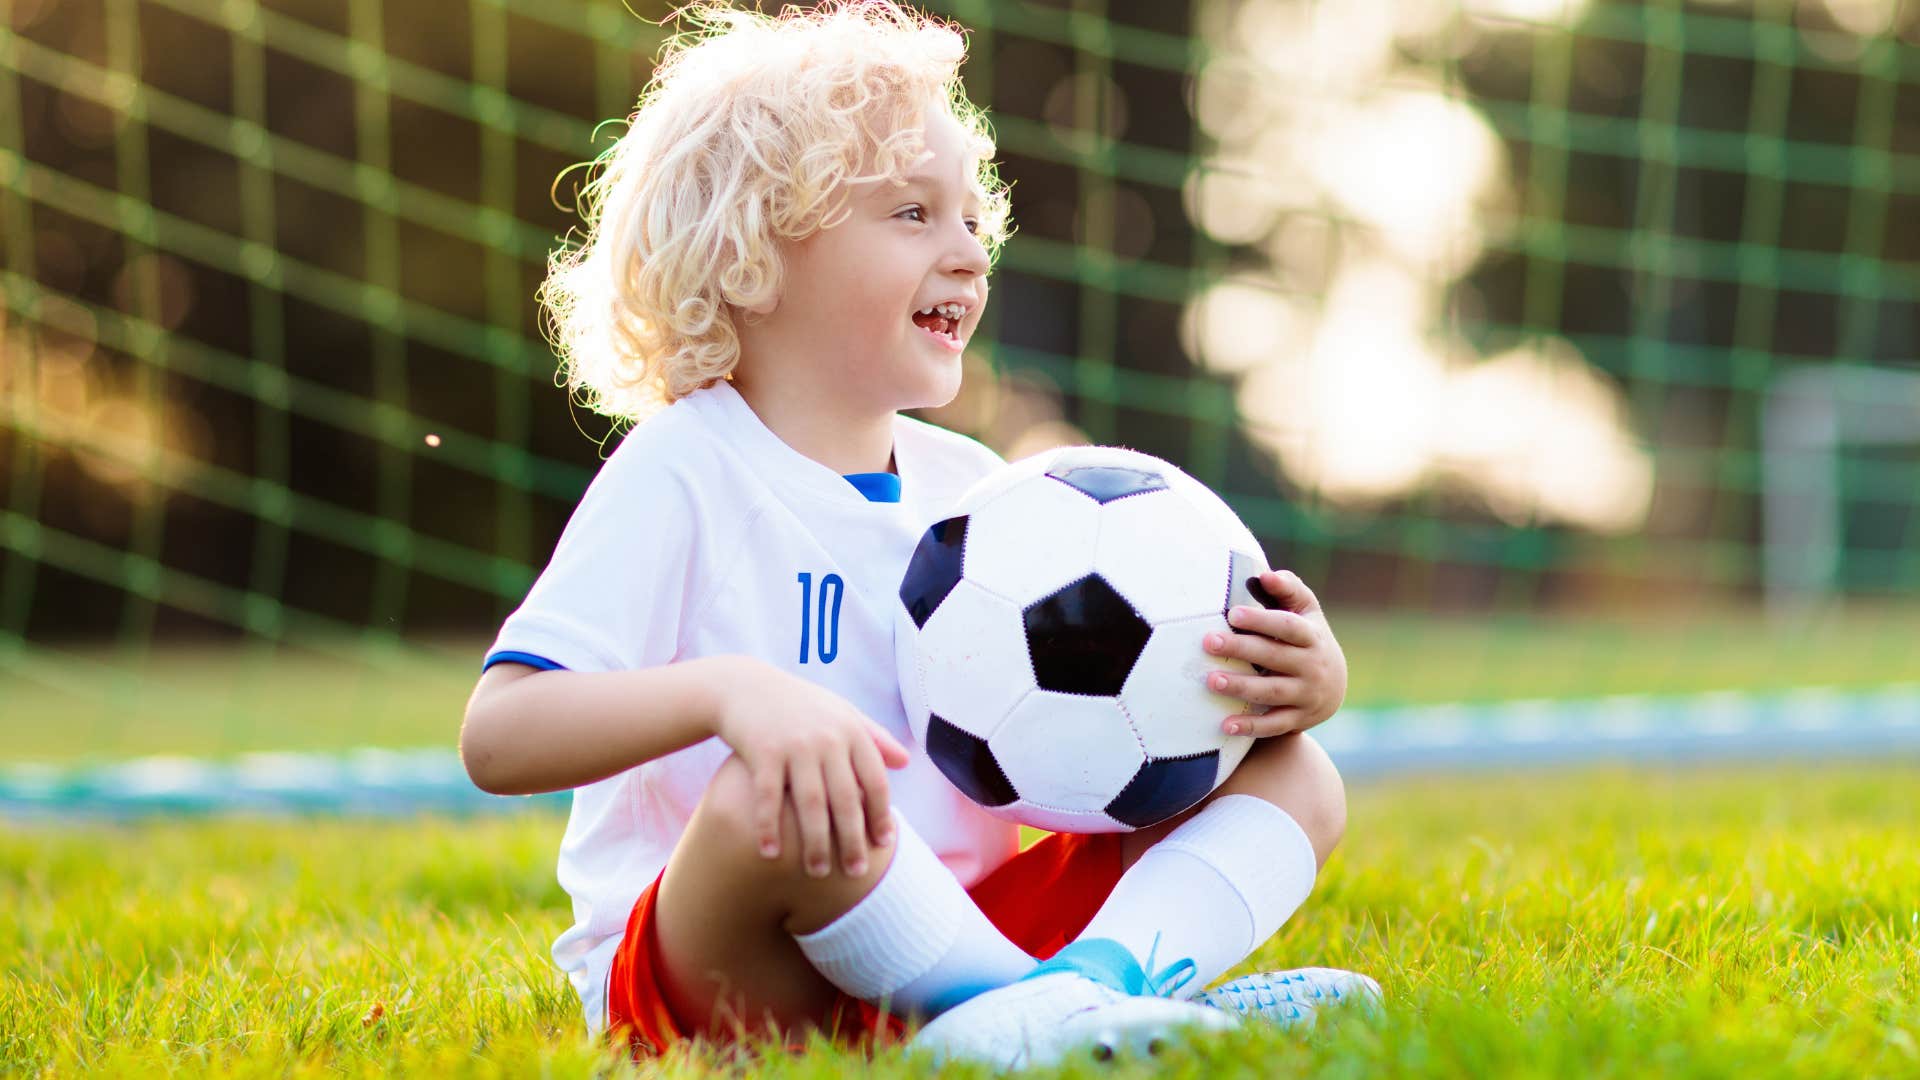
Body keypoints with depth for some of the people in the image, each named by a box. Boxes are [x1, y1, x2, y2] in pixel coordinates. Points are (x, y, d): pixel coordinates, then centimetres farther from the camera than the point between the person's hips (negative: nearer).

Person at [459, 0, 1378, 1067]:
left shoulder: (973, 487, 13)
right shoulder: (684, 475, -7)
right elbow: (497, 736, -20)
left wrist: (1301, 679, -10)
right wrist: (728, 690, -38)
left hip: (946, 924, 7)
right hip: (715, 971, -7)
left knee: (1294, 777, -7)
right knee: (773, 793, -39)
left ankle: (1091, 982, -36)